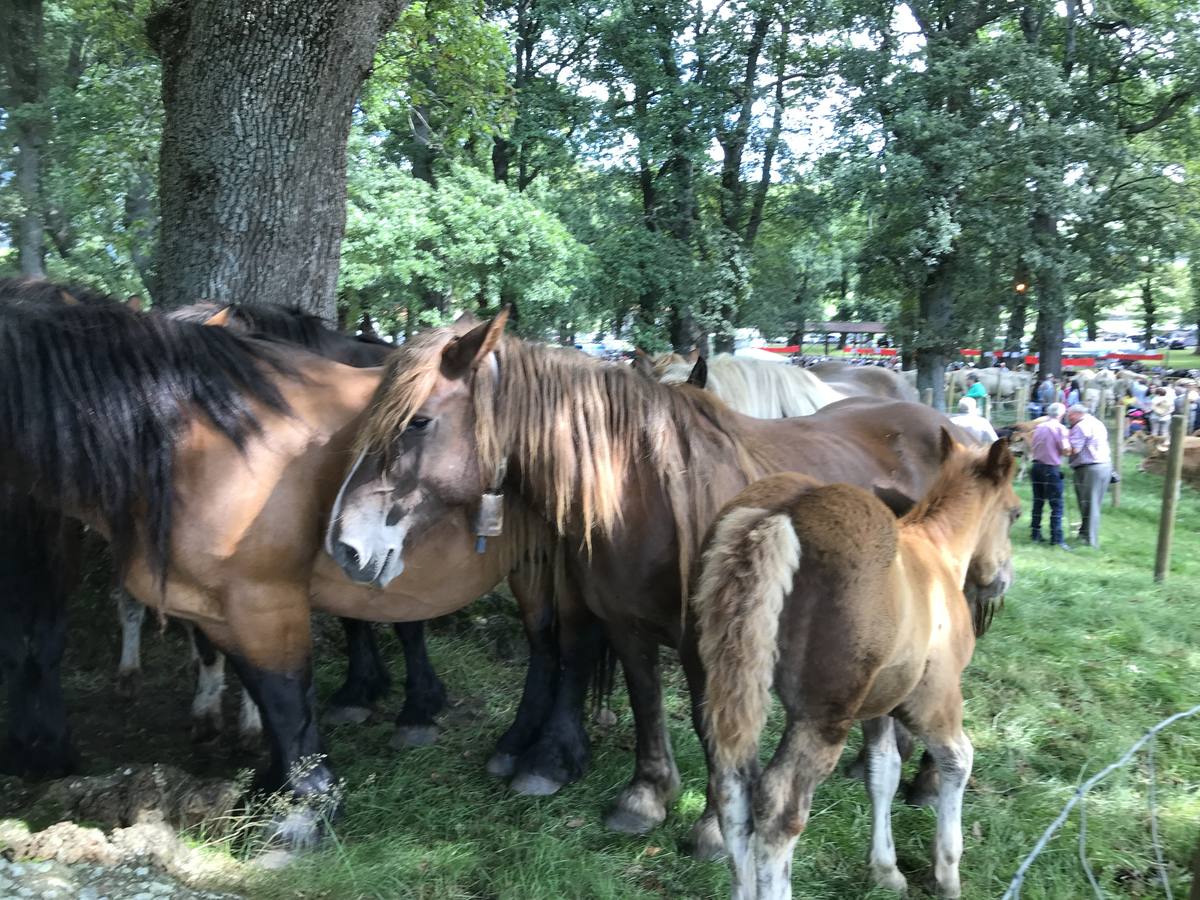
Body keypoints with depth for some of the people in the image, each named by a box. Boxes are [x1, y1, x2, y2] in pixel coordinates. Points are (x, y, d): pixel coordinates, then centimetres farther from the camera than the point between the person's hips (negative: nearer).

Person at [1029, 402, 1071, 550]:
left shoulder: (1038, 427, 10)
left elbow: (1031, 448, 12)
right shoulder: (1060, 428, -7)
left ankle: (1035, 534, 16)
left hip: (1037, 466, 6)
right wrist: (1066, 437, 4)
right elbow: (1066, 449, -15)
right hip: (1052, 468, -6)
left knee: (1038, 502, 13)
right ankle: (1056, 539, -7)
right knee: (1056, 505, -3)